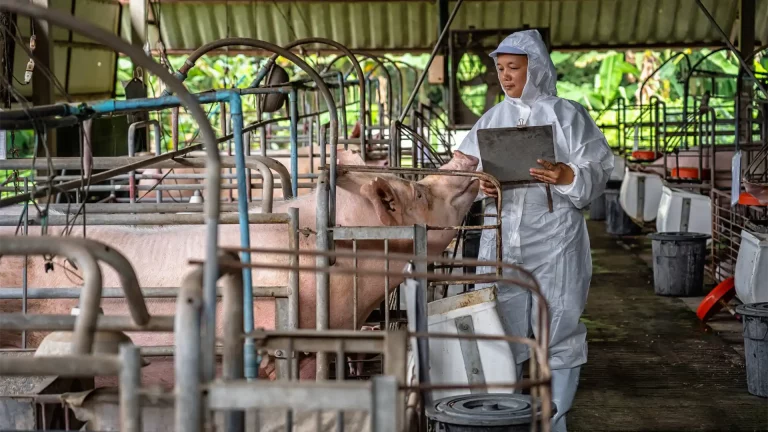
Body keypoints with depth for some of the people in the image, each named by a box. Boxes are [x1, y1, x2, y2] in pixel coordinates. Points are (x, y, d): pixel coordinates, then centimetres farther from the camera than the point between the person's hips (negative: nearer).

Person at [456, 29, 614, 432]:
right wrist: (481, 185, -10)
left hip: (553, 237, -3)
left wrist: (567, 176, -22)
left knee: (557, 325, 0)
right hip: (502, 237, 3)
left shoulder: (566, 114, 1)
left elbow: (598, 170, -3)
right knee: (500, 326, 5)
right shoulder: (492, 118, 12)